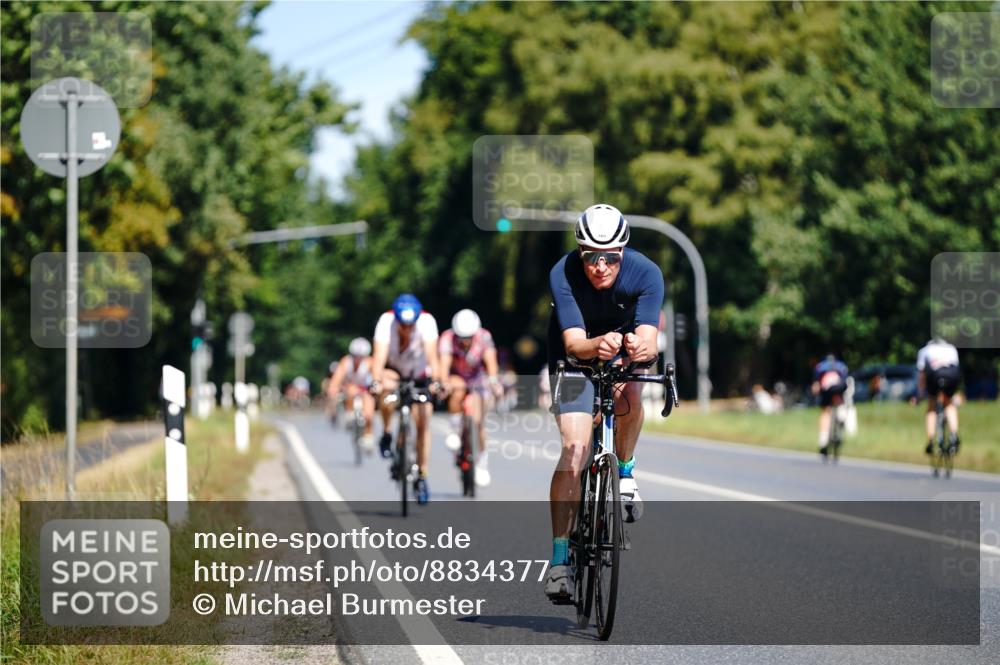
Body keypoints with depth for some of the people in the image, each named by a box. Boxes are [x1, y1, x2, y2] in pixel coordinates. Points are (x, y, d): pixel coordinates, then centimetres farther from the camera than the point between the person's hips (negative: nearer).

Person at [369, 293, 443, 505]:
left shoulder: (426, 321, -31)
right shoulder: (386, 322, -31)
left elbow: (432, 354, -39)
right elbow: (379, 355, -41)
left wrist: (436, 381, -54)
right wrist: (376, 382, -56)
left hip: (419, 373, 0)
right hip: (393, 369, 0)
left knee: (423, 423, -9)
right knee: (387, 386, -36)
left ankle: (421, 477, 3)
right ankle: (386, 435, -14)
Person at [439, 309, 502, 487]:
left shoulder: (484, 337, -23)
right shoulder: (448, 338, -28)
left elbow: (490, 360, -33)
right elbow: (444, 363, -40)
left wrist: (494, 381, -52)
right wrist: (443, 383, -59)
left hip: (477, 379, 1)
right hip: (455, 377, -1)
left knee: (478, 420, -12)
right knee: (459, 388, -37)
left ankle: (482, 459, 9)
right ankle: (455, 430, -19)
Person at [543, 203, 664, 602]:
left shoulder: (645, 274, -28)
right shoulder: (563, 275, -30)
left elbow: (648, 341, -36)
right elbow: (574, 344, -37)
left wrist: (641, 348, -60)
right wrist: (598, 345, -59)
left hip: (623, 351, 2)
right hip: (574, 356, -2)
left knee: (629, 396, -31)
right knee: (575, 448, -16)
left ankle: (625, 472, -1)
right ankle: (560, 559, -12)